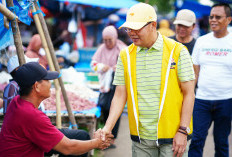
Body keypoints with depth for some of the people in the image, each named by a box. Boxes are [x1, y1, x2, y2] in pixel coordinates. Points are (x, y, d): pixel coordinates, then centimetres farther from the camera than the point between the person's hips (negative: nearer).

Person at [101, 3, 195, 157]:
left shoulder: (177, 51, -3)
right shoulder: (125, 55, 6)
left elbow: (189, 94, -4)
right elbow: (120, 95, 6)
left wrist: (183, 131, -10)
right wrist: (107, 128, -6)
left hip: (172, 135, -3)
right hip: (140, 137, 3)